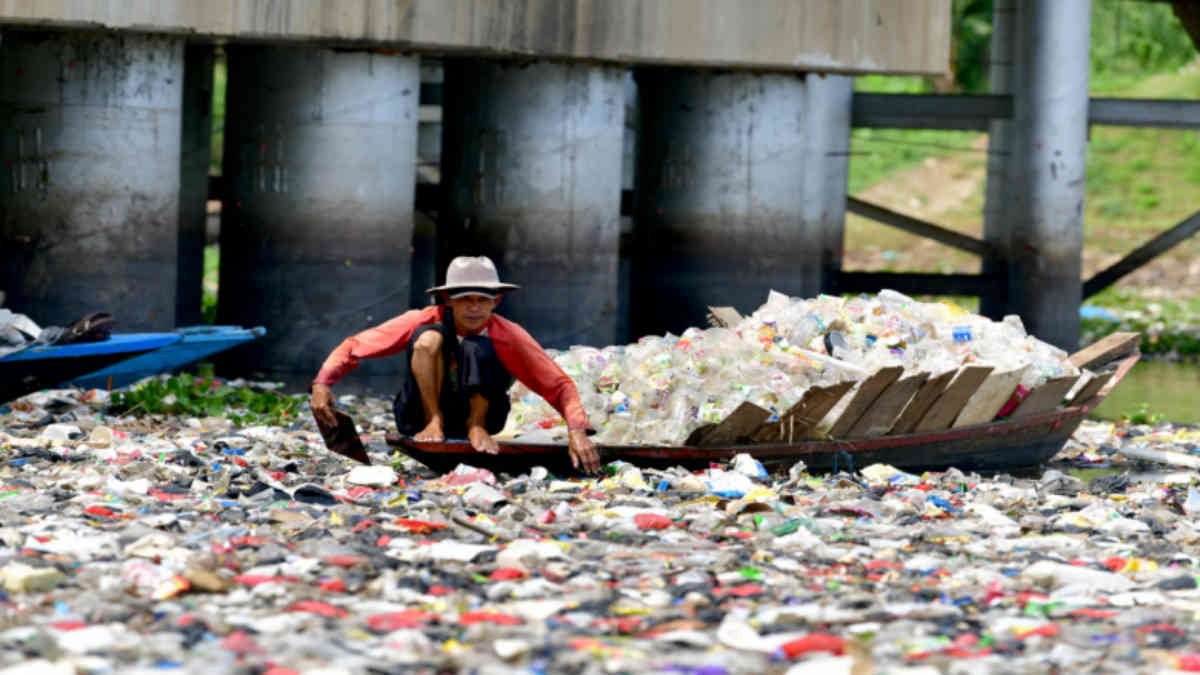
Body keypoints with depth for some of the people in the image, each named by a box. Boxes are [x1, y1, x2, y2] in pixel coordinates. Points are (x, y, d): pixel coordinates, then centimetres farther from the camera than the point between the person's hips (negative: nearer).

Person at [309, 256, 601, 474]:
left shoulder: (509, 336, -17)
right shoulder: (422, 322, -17)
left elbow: (559, 386, -19)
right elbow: (355, 347, -14)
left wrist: (577, 431, -36)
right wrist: (322, 384, -31)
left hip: (477, 410, 0)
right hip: (420, 418, 0)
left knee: (477, 349, -30)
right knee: (428, 338, -28)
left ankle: (477, 426, -13)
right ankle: (433, 422, -20)